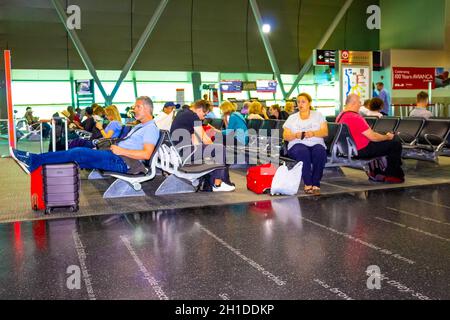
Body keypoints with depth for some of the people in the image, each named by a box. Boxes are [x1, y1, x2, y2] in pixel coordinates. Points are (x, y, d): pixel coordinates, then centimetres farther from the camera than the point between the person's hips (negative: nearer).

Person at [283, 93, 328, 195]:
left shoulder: (318, 115, 16)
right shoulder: (292, 118, 17)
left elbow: (325, 132, 3)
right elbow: (285, 136, 7)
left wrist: (313, 133, -17)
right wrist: (296, 135, -14)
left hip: (316, 144, 0)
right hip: (297, 145, 0)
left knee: (319, 151, -35)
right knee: (303, 151, -36)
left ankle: (316, 184, -30)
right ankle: (307, 184, -31)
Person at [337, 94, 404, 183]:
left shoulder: (340, 116, 4)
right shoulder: (356, 118, -26)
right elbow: (373, 137, -22)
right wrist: (387, 137, -3)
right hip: (362, 151, -10)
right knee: (396, 144, -1)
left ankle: (376, 173, 30)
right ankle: (393, 176, 13)